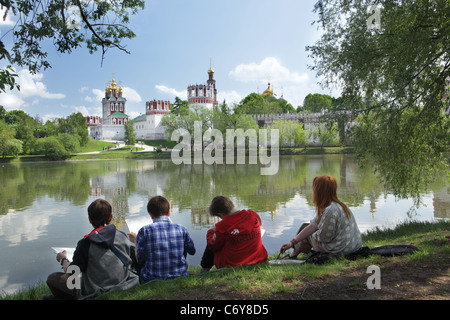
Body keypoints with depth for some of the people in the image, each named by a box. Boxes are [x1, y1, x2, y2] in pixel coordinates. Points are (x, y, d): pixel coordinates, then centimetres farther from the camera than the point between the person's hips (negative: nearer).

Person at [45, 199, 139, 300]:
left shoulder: (86, 243, -20)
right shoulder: (122, 236, -8)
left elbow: (70, 274, -9)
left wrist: (63, 259, 11)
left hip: (97, 292, -5)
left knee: (52, 278, 8)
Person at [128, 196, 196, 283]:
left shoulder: (144, 231, -12)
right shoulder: (181, 229, -8)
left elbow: (140, 261, -4)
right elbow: (192, 251, 8)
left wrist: (135, 241, 13)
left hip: (151, 281, -1)